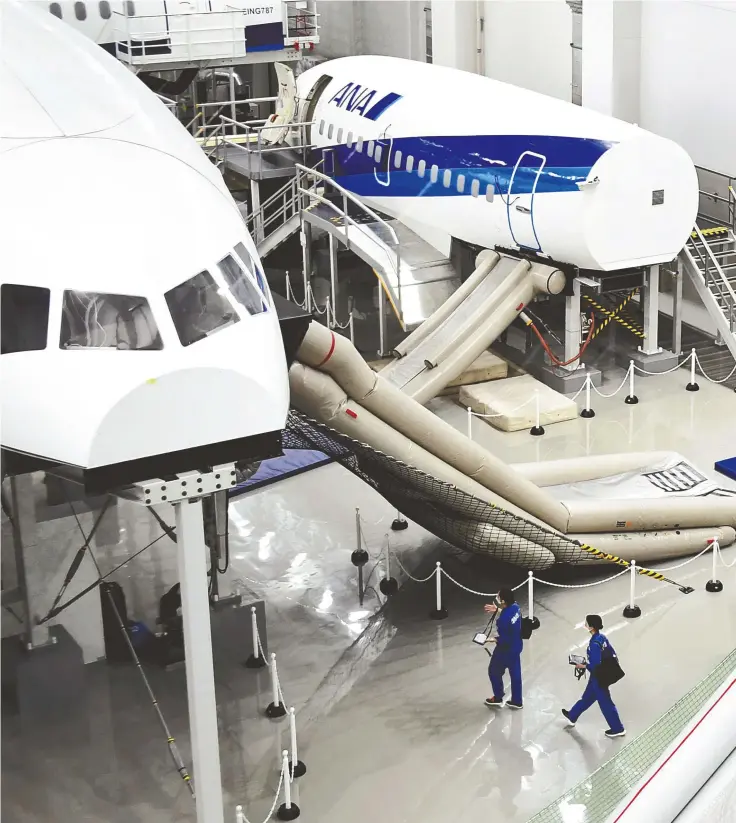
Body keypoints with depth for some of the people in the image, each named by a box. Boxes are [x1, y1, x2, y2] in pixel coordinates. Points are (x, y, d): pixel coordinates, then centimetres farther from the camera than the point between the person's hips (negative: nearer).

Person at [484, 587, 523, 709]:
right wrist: (497, 609, 13)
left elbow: (505, 639, -28)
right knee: (515, 673, 20)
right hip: (516, 646, 8)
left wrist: (495, 640, -16)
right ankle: (517, 701, 32)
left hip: (506, 649, -8)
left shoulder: (504, 619, -35)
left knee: (494, 671, 17)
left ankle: (498, 698, 34)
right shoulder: (515, 606, -11)